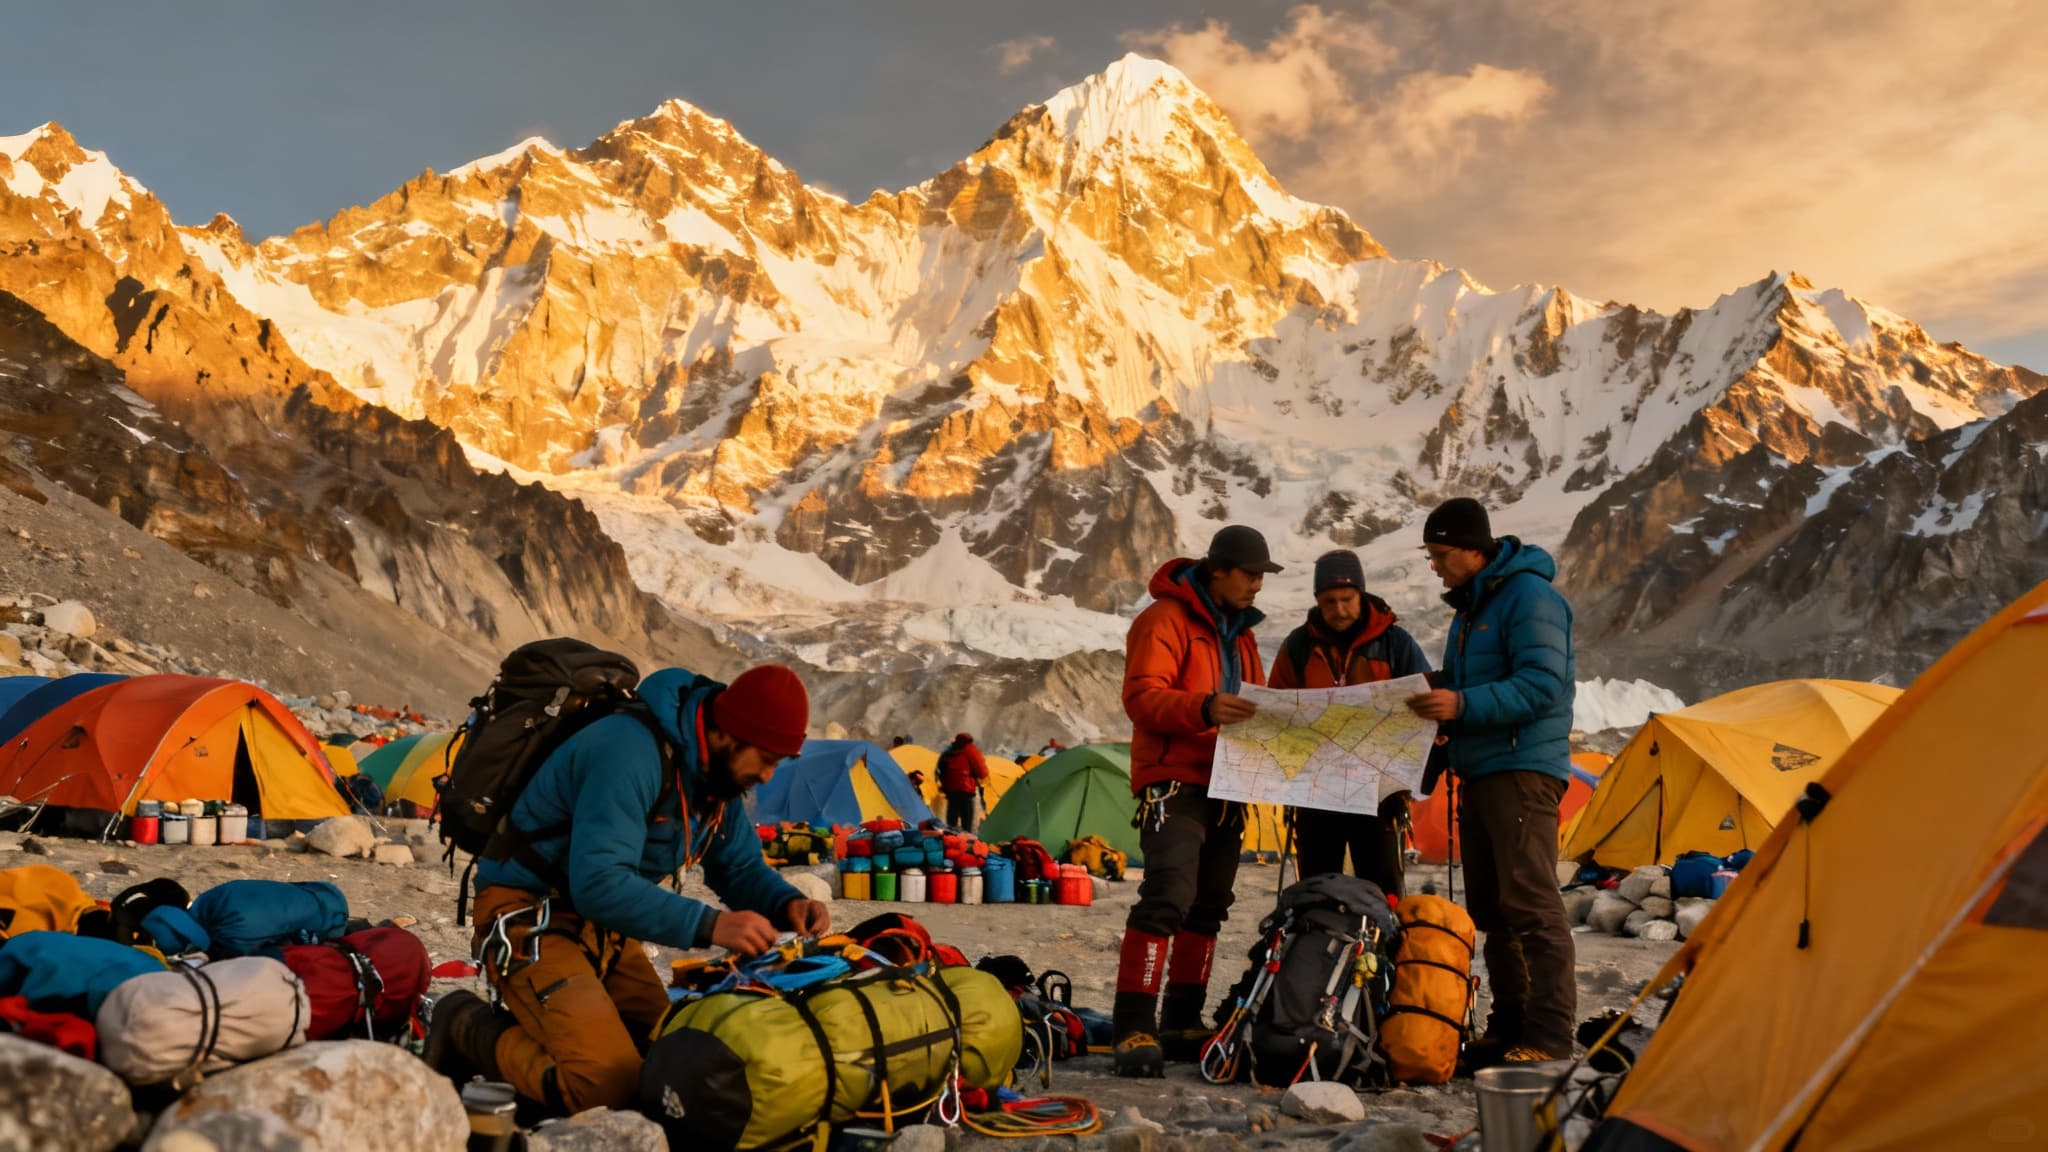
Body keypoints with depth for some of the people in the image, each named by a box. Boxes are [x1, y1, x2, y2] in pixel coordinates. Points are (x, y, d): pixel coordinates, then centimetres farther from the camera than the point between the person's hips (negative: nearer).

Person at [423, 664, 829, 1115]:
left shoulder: (715, 768, 0)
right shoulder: (631, 751, -29)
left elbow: (740, 868, 9)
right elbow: (598, 884, -34)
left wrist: (786, 904, -12)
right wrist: (707, 925, -38)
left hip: (600, 923, 9)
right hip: (528, 914, -9)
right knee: (610, 1084, -22)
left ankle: (526, 1022, 14)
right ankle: (470, 1028, 0)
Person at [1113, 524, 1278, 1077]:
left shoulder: (1239, 631, 22)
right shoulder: (1166, 619, -6)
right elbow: (1142, 696, -16)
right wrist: (1203, 709, -32)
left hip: (1225, 786, 9)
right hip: (1174, 782, -9)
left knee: (1208, 907, 9)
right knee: (1168, 897, -19)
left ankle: (1182, 1024, 17)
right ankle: (1134, 1029, -18)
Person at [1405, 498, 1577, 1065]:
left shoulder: (1529, 595, -11)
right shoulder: (1470, 606, 19)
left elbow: (1542, 684, -20)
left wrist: (1463, 705, -26)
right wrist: (1436, 698, 6)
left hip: (1523, 769, -10)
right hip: (1478, 772, 10)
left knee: (1530, 901, -11)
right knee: (1490, 907, 11)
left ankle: (1548, 1037, -9)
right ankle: (1509, 1027, 17)